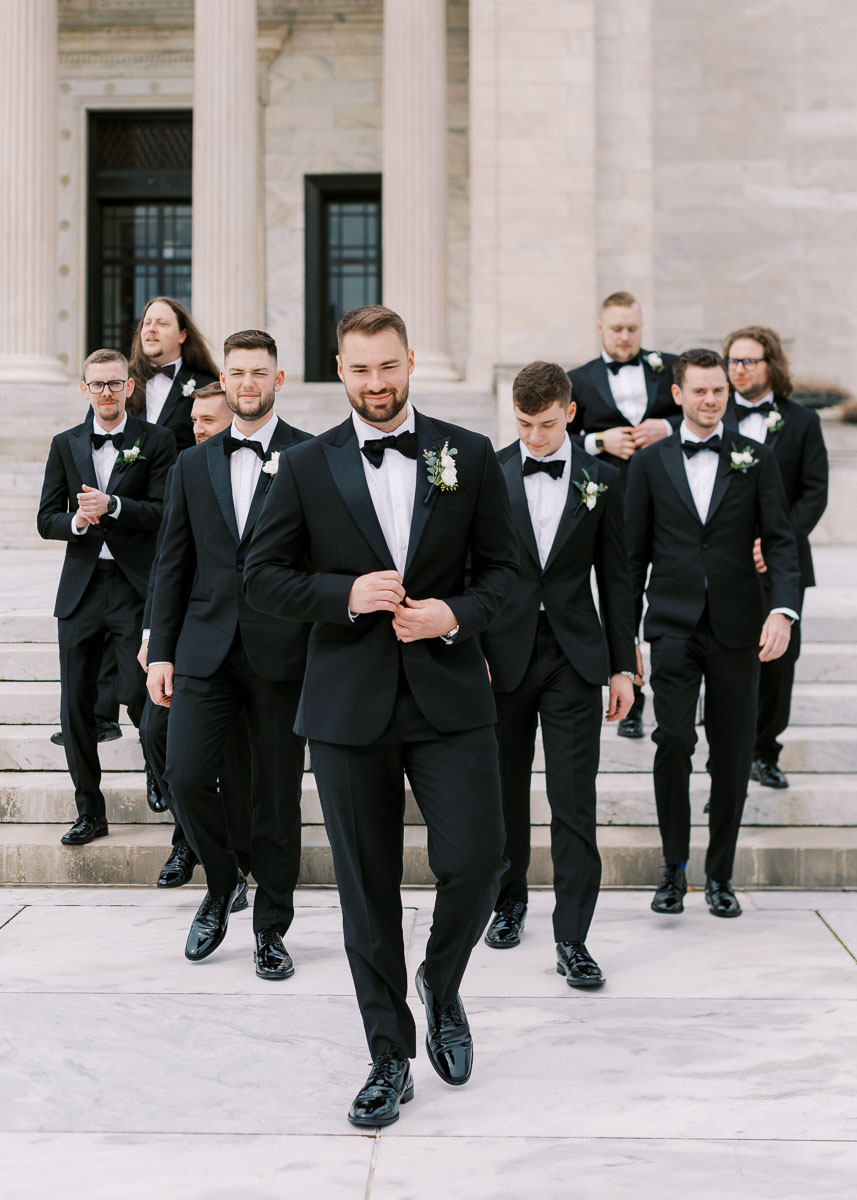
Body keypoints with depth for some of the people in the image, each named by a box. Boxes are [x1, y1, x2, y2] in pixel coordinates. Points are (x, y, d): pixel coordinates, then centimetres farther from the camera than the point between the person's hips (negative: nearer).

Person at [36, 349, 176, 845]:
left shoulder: (157, 441, 1)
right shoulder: (66, 445, 12)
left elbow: (164, 512, -8)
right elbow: (47, 519, 9)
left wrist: (112, 505, -21)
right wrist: (76, 521, -12)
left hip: (136, 587, -4)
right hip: (82, 586, 4)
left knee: (140, 696, -8)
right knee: (76, 704, 6)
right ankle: (90, 812, 18)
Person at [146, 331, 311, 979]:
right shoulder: (194, 464, 12)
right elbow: (173, 563, 12)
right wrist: (161, 650, 6)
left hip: (282, 651, -3)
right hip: (207, 649, 3)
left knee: (278, 796, 5)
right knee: (186, 775, -8)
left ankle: (271, 927, 20)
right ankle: (224, 884, 19)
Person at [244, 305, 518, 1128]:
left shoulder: (469, 456, 5)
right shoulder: (307, 467, 4)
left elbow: (501, 566, 8)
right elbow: (262, 577, 3)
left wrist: (458, 615, -11)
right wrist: (347, 593, -13)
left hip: (448, 696, 0)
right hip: (348, 704, 0)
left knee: (474, 863, -7)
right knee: (367, 889, 6)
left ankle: (441, 986, 27)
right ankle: (390, 1057, 21)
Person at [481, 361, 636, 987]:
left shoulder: (602, 480, 4)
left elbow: (615, 578, 6)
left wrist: (623, 666, 4)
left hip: (575, 654, 0)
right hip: (504, 653, 1)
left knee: (574, 798, -4)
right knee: (505, 787, 12)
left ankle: (572, 938, 1)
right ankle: (510, 901, 32)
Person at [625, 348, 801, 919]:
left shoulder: (757, 459, 6)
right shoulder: (651, 462, 6)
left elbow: (781, 541, -1)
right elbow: (635, 553, 8)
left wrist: (784, 609, -17)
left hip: (737, 628, 1)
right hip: (674, 625, -1)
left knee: (733, 753, 5)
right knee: (673, 739, -13)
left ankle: (720, 874, 20)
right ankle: (675, 866, 5)